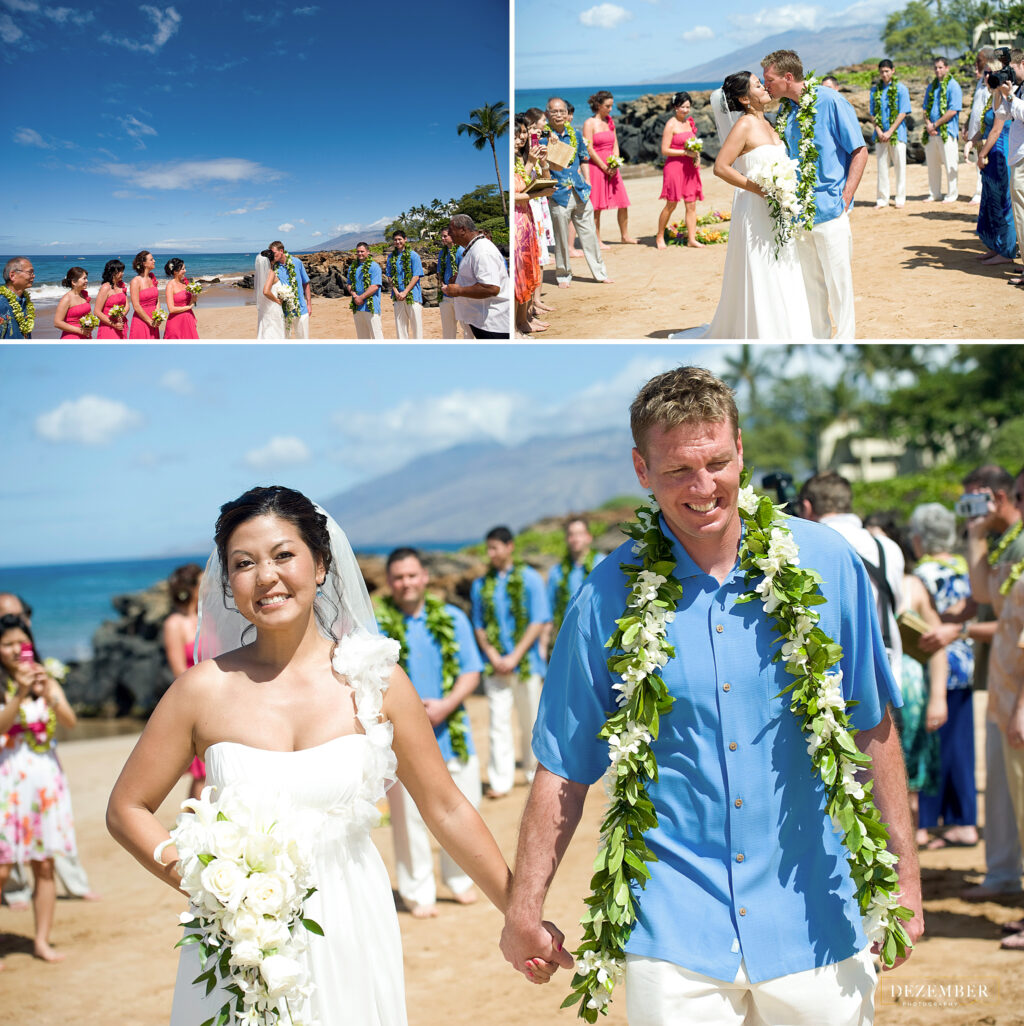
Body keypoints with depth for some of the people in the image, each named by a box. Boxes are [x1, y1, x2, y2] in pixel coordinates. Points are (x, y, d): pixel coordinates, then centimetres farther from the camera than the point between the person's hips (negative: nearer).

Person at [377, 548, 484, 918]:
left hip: (451, 732, 3)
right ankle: (418, 892, 16)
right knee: (409, 817, 1)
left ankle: (459, 879, 29)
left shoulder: (452, 618, 7)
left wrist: (445, 706, -11)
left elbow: (471, 672, 5)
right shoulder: (377, 624, 0)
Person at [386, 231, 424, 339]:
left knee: (416, 323, -4)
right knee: (400, 324, 5)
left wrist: (405, 292, -13)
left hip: (412, 294, -4)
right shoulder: (391, 256, 12)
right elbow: (390, 276, 12)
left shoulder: (413, 255, -1)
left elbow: (416, 276, -6)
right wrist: (396, 292, -4)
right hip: (398, 297, 4)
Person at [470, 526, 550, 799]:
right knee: (498, 721, -5)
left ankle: (533, 771, 23)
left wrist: (514, 657, -11)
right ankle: (500, 781, -4)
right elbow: (478, 625, 10)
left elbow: (538, 622, -4)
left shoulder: (530, 579, 0)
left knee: (530, 720, 6)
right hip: (495, 664, 2)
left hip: (526, 662, -2)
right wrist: (493, 656, -5)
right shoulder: (481, 584, 8)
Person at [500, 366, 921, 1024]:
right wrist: (525, 909, 1)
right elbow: (564, 767, 2)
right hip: (673, 927, -1)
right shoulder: (609, 596, -4)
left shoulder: (826, 563, -2)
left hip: (812, 917, 1)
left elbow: (872, 727, 5)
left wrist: (905, 873, 5)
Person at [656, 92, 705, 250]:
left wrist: (697, 157, 3)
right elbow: (664, 150, -11)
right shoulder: (671, 125, -7)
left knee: (691, 205, 2)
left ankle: (691, 238, 4)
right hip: (674, 166, -6)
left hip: (690, 167, 6)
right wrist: (685, 152, -17)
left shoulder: (689, 122, 13)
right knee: (671, 204, -2)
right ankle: (659, 237, 11)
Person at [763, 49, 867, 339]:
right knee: (810, 282, 12)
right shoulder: (784, 112, 9)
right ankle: (818, 340, 23)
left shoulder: (830, 102, -8)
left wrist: (845, 198, -12)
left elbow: (859, 152, -6)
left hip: (829, 209, -6)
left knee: (838, 280, 0)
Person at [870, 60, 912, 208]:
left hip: (897, 133, -3)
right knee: (882, 166, 3)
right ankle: (883, 199, 9)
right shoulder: (875, 89, 10)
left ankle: (901, 199, 5)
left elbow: (903, 113, -5)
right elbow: (872, 113, 10)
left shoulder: (901, 89, 0)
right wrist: (878, 130, -5)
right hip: (880, 134, 3)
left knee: (900, 165, -1)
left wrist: (890, 131, -12)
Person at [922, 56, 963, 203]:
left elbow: (953, 111, -12)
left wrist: (935, 125, -12)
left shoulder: (953, 86, -4)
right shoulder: (931, 86, 16)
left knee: (949, 164, -3)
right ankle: (934, 193, 18)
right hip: (931, 132, 6)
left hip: (947, 131, -6)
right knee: (932, 163, 9)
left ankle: (952, 195, 4)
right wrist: (928, 124, -3)